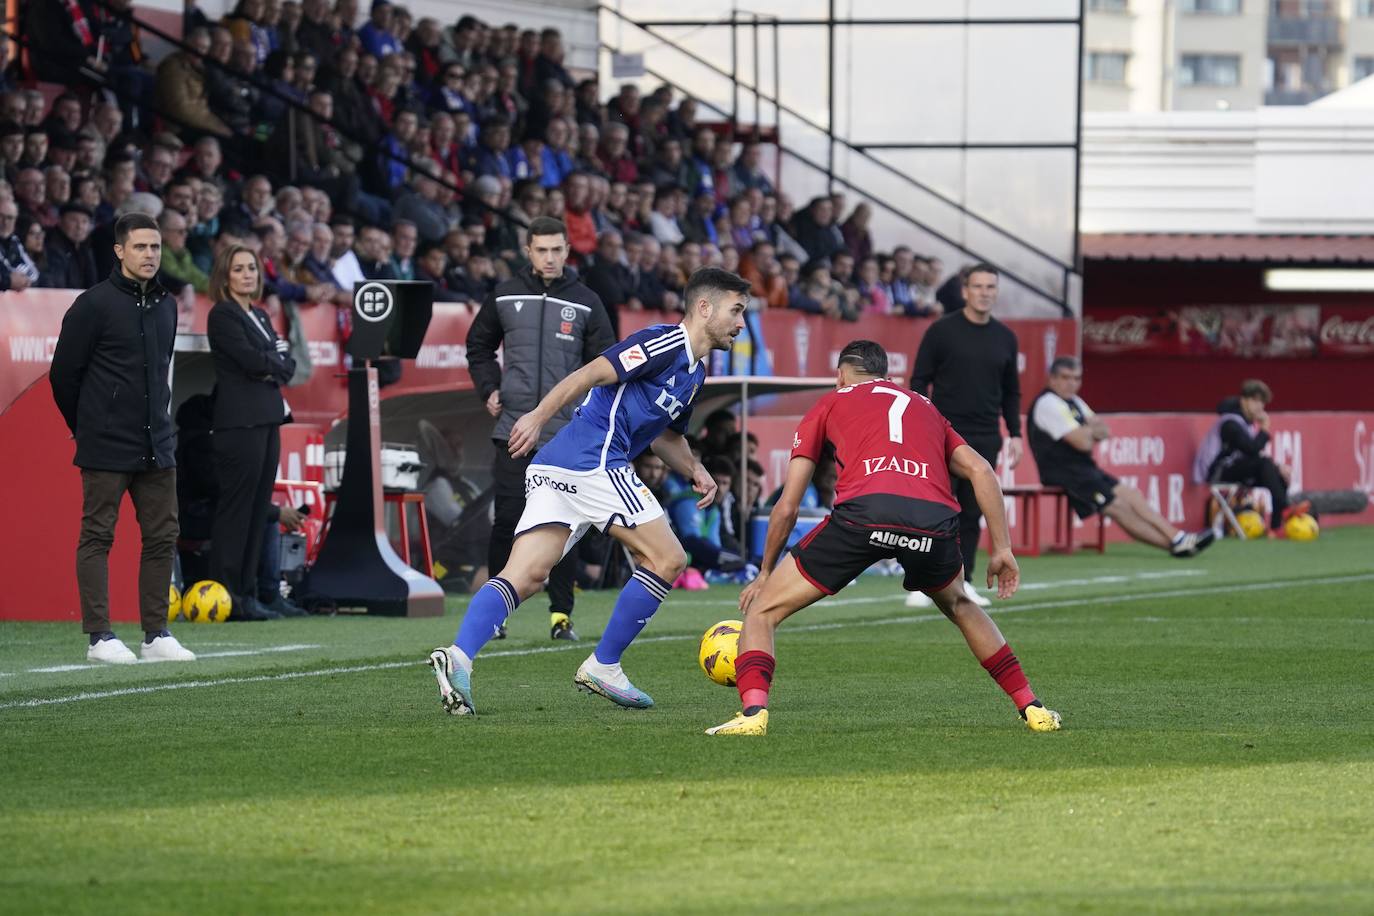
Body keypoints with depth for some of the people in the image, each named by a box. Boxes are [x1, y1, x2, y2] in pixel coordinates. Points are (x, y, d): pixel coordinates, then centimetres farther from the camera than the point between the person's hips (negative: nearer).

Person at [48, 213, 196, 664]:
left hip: (157, 448, 7)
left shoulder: (165, 306, 12)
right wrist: (87, 429, 3)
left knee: (162, 537, 6)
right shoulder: (94, 305, -9)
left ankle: (156, 634, 12)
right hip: (107, 450, -7)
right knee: (97, 537, -2)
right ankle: (99, 637, 0)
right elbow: (64, 373, -5)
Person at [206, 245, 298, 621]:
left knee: (258, 509, 7)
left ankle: (247, 594, 10)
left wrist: (270, 366, -5)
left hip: (267, 419, 9)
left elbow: (288, 366, 14)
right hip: (240, 421, -9)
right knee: (235, 507, -9)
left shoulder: (260, 317, 21)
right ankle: (225, 595, -8)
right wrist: (276, 357, 2)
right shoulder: (223, 316, -5)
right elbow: (251, 360, -16)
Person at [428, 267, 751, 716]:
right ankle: (603, 666, 4)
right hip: (594, 464, -9)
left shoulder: (695, 371, 25)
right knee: (667, 559, -1)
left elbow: (665, 435, 38)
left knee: (525, 575, -4)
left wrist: (694, 470, 19)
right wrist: (539, 416, -23)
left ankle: (458, 655, -23)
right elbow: (592, 374, -14)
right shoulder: (665, 344, -5)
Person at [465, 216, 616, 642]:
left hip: (566, 434, 0)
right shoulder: (505, 297, 6)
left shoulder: (586, 303, 5)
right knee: (507, 520, -2)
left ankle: (561, 614, 4)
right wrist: (489, 389, 5)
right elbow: (478, 346, 19)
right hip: (513, 429, 0)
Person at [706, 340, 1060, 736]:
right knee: (958, 605, 36)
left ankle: (754, 712, -12)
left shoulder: (830, 404, 28)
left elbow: (787, 507, 25)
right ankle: (1031, 707, 30)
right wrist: (1002, 548, 22)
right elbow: (981, 471, 21)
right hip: (934, 519, 3)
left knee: (762, 611, 11)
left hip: (862, 510, -3)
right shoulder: (924, 407, 37)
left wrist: (765, 573, 36)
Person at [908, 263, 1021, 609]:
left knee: (973, 513, 3)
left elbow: (1011, 391, 18)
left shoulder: (1005, 338, 10)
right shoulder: (942, 331, -3)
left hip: (985, 438, 4)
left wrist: (1015, 434, 10)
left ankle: (962, 582, 9)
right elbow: (919, 382, -2)